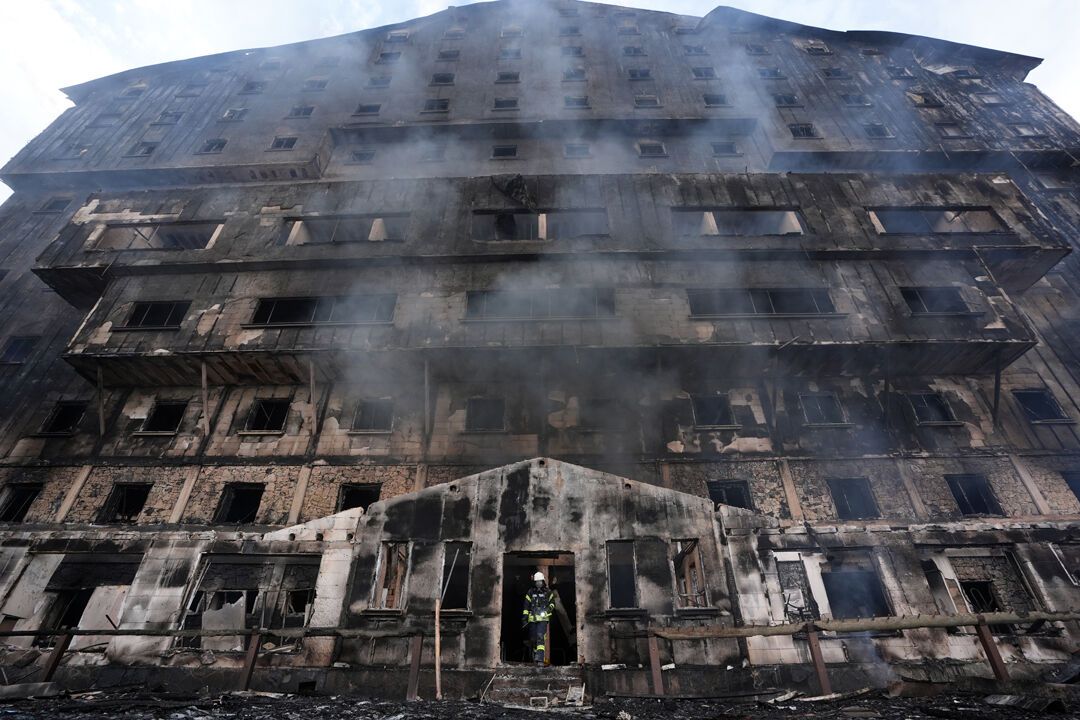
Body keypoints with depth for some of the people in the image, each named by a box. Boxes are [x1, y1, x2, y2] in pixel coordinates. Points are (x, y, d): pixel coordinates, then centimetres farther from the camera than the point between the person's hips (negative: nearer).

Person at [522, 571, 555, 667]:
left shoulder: (548, 592, 5)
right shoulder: (530, 592, 8)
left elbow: (552, 602, 13)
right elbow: (526, 605, 9)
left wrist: (549, 608, -7)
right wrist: (525, 617, 3)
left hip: (543, 618, -2)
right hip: (532, 619, 2)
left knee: (540, 637, -17)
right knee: (533, 639, 9)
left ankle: (540, 659, -22)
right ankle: (535, 654, 33)